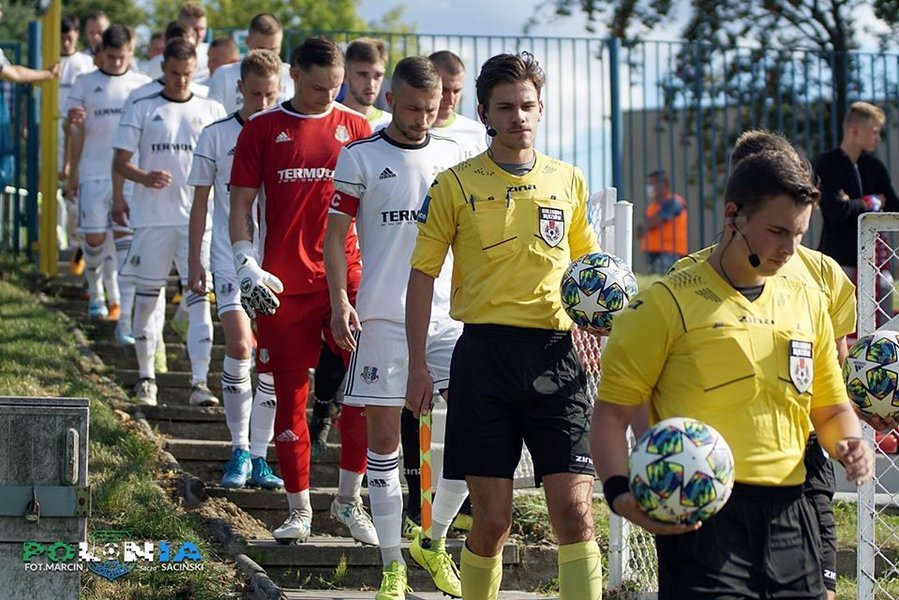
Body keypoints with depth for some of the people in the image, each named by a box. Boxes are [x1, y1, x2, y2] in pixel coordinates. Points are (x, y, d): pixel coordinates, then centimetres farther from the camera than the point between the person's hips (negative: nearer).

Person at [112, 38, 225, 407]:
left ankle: (199, 382, -12)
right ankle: (146, 376, 20)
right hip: (152, 215, 0)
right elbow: (120, 161, 3)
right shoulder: (143, 110, 6)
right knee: (147, 296, 7)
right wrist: (144, 178, -17)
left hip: (198, 217, 0)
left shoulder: (212, 111, 10)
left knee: (199, 297, -9)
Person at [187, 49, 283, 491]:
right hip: (230, 256, -2)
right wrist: (194, 261, 4)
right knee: (240, 346, -17)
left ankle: (258, 455, 13)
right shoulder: (217, 136, 2)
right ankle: (239, 449, -4)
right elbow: (200, 201, 7)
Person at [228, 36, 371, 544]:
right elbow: (242, 203, 5)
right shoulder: (263, 129, 5)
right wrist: (247, 264, -7)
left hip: (345, 274, 0)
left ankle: (350, 497, 5)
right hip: (283, 283, 0)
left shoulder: (355, 128, 8)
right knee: (291, 393, 4)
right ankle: (299, 511, 13)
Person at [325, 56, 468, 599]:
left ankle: (434, 542, 14)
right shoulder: (359, 157, 0)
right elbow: (336, 234, 0)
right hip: (383, 317, -3)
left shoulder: (455, 156, 10)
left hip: (449, 314, 3)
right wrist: (340, 301, -11)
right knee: (384, 437, -1)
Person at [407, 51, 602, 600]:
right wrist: (418, 366, -1)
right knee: (492, 519, 0)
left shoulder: (569, 181, 9)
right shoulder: (456, 185, 2)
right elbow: (423, 274, 5)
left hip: (555, 354, 2)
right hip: (486, 353, -2)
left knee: (574, 510, -8)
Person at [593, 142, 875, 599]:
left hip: (788, 516, 6)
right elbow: (612, 411, -4)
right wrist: (620, 493, -20)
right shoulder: (668, 303, -2)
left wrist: (849, 444, 2)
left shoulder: (808, 303, 16)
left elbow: (831, 408, 25)